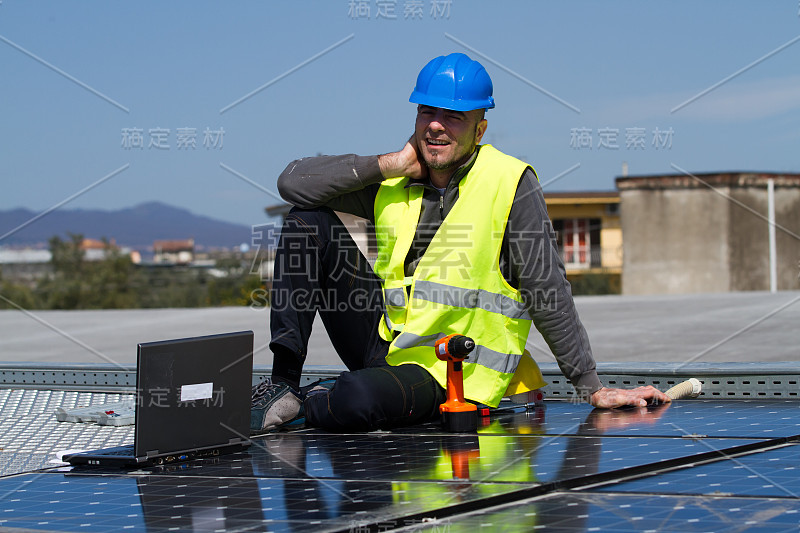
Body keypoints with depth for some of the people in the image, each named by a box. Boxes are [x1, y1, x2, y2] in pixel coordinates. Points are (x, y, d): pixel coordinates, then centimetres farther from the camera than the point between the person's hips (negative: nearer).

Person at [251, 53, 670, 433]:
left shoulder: (511, 185, -10)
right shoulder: (392, 182, 4)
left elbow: (548, 296, -8)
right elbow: (293, 182, -4)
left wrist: (593, 389, -9)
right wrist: (391, 165, -9)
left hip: (449, 375, -5)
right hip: (383, 336, 5)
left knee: (358, 399, -38)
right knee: (307, 220, -7)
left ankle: (308, 405, -1)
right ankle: (283, 383, -7)